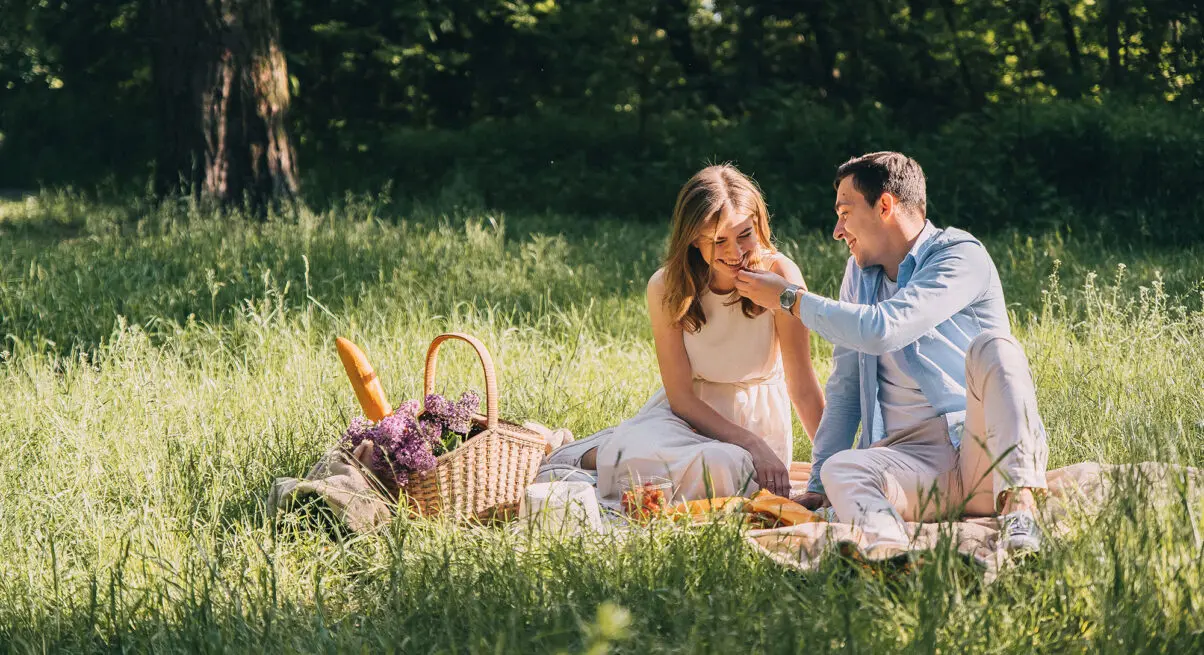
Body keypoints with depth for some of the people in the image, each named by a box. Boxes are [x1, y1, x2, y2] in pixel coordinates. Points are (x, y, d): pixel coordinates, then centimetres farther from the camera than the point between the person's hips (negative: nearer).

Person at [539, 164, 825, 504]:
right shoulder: (667, 288, -12)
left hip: (758, 421, 0)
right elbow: (681, 396, -11)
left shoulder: (778, 274, -17)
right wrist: (752, 445, -23)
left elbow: (803, 386, -15)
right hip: (689, 412, 0)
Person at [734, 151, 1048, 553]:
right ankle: (890, 547, -61)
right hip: (914, 459, 5)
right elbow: (844, 388, 21)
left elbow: (881, 330, -18)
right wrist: (818, 487, 12)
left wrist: (791, 299, -5)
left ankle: (1018, 504, -48)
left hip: (987, 447, -4)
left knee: (990, 346, -31)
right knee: (841, 470, -28)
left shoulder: (961, 257, -2)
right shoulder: (860, 272, 20)